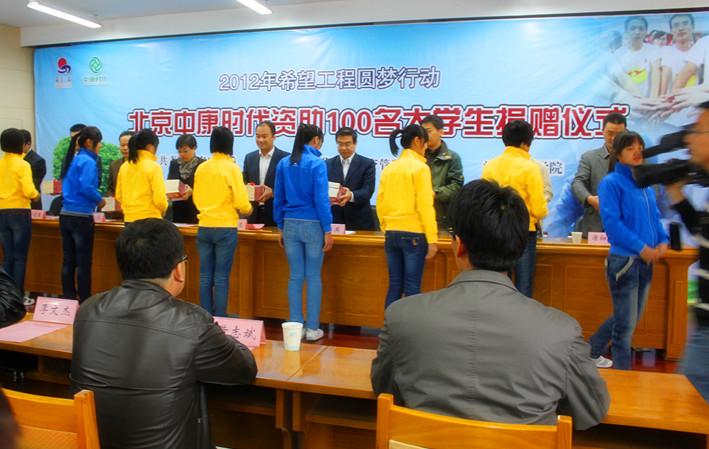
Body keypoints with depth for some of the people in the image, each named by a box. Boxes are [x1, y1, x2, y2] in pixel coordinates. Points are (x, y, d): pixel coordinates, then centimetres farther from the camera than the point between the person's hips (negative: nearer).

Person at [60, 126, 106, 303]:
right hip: (81, 216, -8)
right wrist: (100, 200, -5)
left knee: (68, 260, 12)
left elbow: (67, 188, 17)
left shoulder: (72, 160, 15)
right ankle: (84, 302, 4)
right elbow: (86, 188, -22)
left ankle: (68, 299, 18)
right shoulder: (88, 161, -10)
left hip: (65, 214, 8)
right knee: (84, 262, -1)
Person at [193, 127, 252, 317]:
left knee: (205, 276, 10)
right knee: (221, 278, 0)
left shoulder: (201, 168, 5)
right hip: (226, 227, -4)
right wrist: (248, 209, 10)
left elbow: (196, 198, 14)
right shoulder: (231, 168, -8)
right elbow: (241, 202, -11)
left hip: (204, 227, 4)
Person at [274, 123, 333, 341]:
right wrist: (328, 230, -7)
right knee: (313, 277, 4)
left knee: (295, 277, 8)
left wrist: (281, 228, 16)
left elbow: (278, 198, 10)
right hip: (313, 225, -4)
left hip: (290, 225, 4)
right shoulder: (317, 164, -8)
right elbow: (321, 199, -11)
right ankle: (312, 328, 8)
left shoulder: (284, 163, 8)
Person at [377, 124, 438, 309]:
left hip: (391, 233, 6)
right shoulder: (420, 167, -8)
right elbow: (425, 206, -12)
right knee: (412, 288, 0)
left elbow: (380, 205, 11)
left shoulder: (389, 169, 9)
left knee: (394, 286, 11)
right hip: (414, 233, -6)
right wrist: (432, 239, -10)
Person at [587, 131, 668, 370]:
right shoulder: (611, 183, -10)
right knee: (626, 323, 0)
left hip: (645, 261, 8)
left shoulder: (646, 184, 12)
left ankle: (591, 350, 37)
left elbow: (655, 217, 18)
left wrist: (663, 241, -1)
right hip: (623, 260, -8)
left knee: (632, 317, 19)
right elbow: (612, 222, -17)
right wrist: (641, 247, -19)